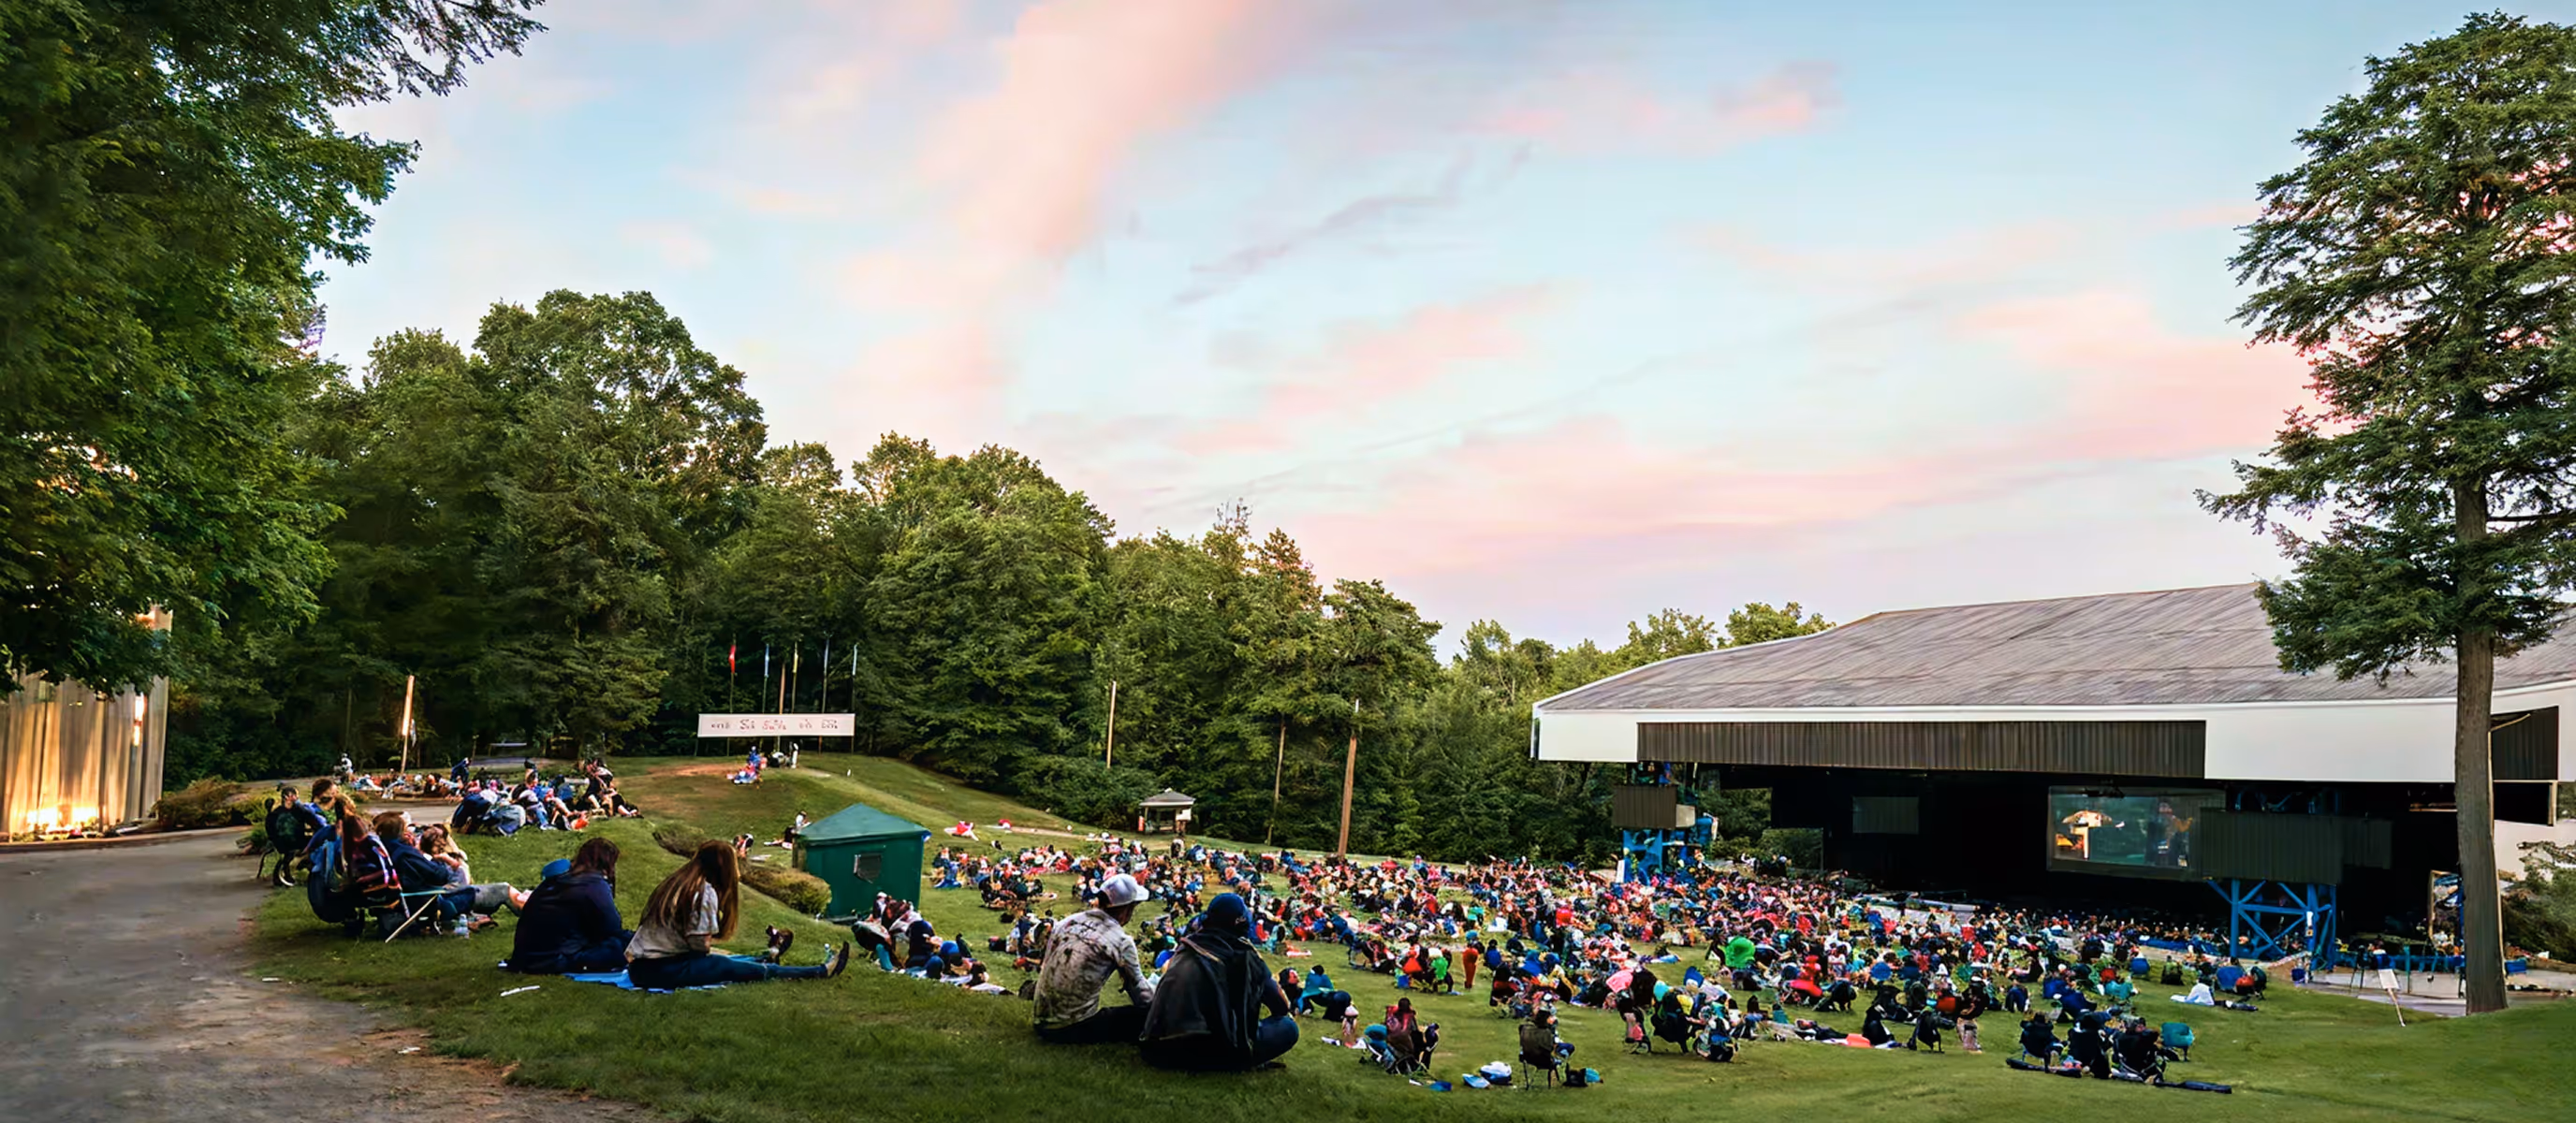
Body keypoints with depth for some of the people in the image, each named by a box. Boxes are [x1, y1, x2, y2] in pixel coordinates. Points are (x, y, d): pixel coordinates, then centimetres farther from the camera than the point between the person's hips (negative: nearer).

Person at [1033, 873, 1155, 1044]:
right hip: (1075, 1029, -7)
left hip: (1042, 1022, 7)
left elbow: (1045, 967, 14)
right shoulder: (1120, 940, -11)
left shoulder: (1068, 921, 5)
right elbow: (1142, 995, -3)